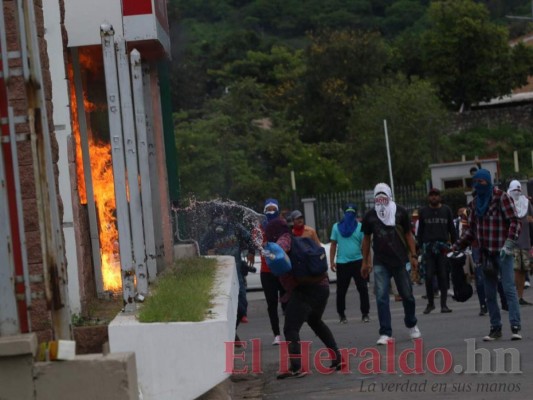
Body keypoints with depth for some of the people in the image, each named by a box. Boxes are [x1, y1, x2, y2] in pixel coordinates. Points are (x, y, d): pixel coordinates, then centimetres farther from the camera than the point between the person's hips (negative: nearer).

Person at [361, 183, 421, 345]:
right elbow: (366, 239, 11)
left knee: (407, 295, 7)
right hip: (380, 263, 0)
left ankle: (411, 325, 31)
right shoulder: (370, 216, 3)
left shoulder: (400, 212, 1)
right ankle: (385, 333, -7)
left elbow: (408, 234, 8)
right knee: (381, 297, -9)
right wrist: (365, 262, 9)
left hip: (400, 260, 0)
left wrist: (413, 256, 2)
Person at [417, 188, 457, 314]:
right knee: (428, 276, -5)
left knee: (443, 276, -2)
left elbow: (452, 229, 12)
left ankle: (443, 304, 3)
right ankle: (430, 303, 8)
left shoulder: (446, 210, 10)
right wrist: (420, 246, 4)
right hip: (428, 246, 0)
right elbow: (420, 230, 11)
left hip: (443, 246, 0)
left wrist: (455, 244, 5)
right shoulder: (423, 211, 10)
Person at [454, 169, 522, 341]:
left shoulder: (501, 198, -6)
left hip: (502, 252, -6)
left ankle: (515, 327, -14)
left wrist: (509, 244, -20)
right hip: (486, 254, 6)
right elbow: (471, 230, 19)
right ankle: (495, 328, 13)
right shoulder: (475, 203, 13)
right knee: (489, 293, 7)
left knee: (509, 288, -12)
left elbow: (514, 221, -10)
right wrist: (456, 247, 13)